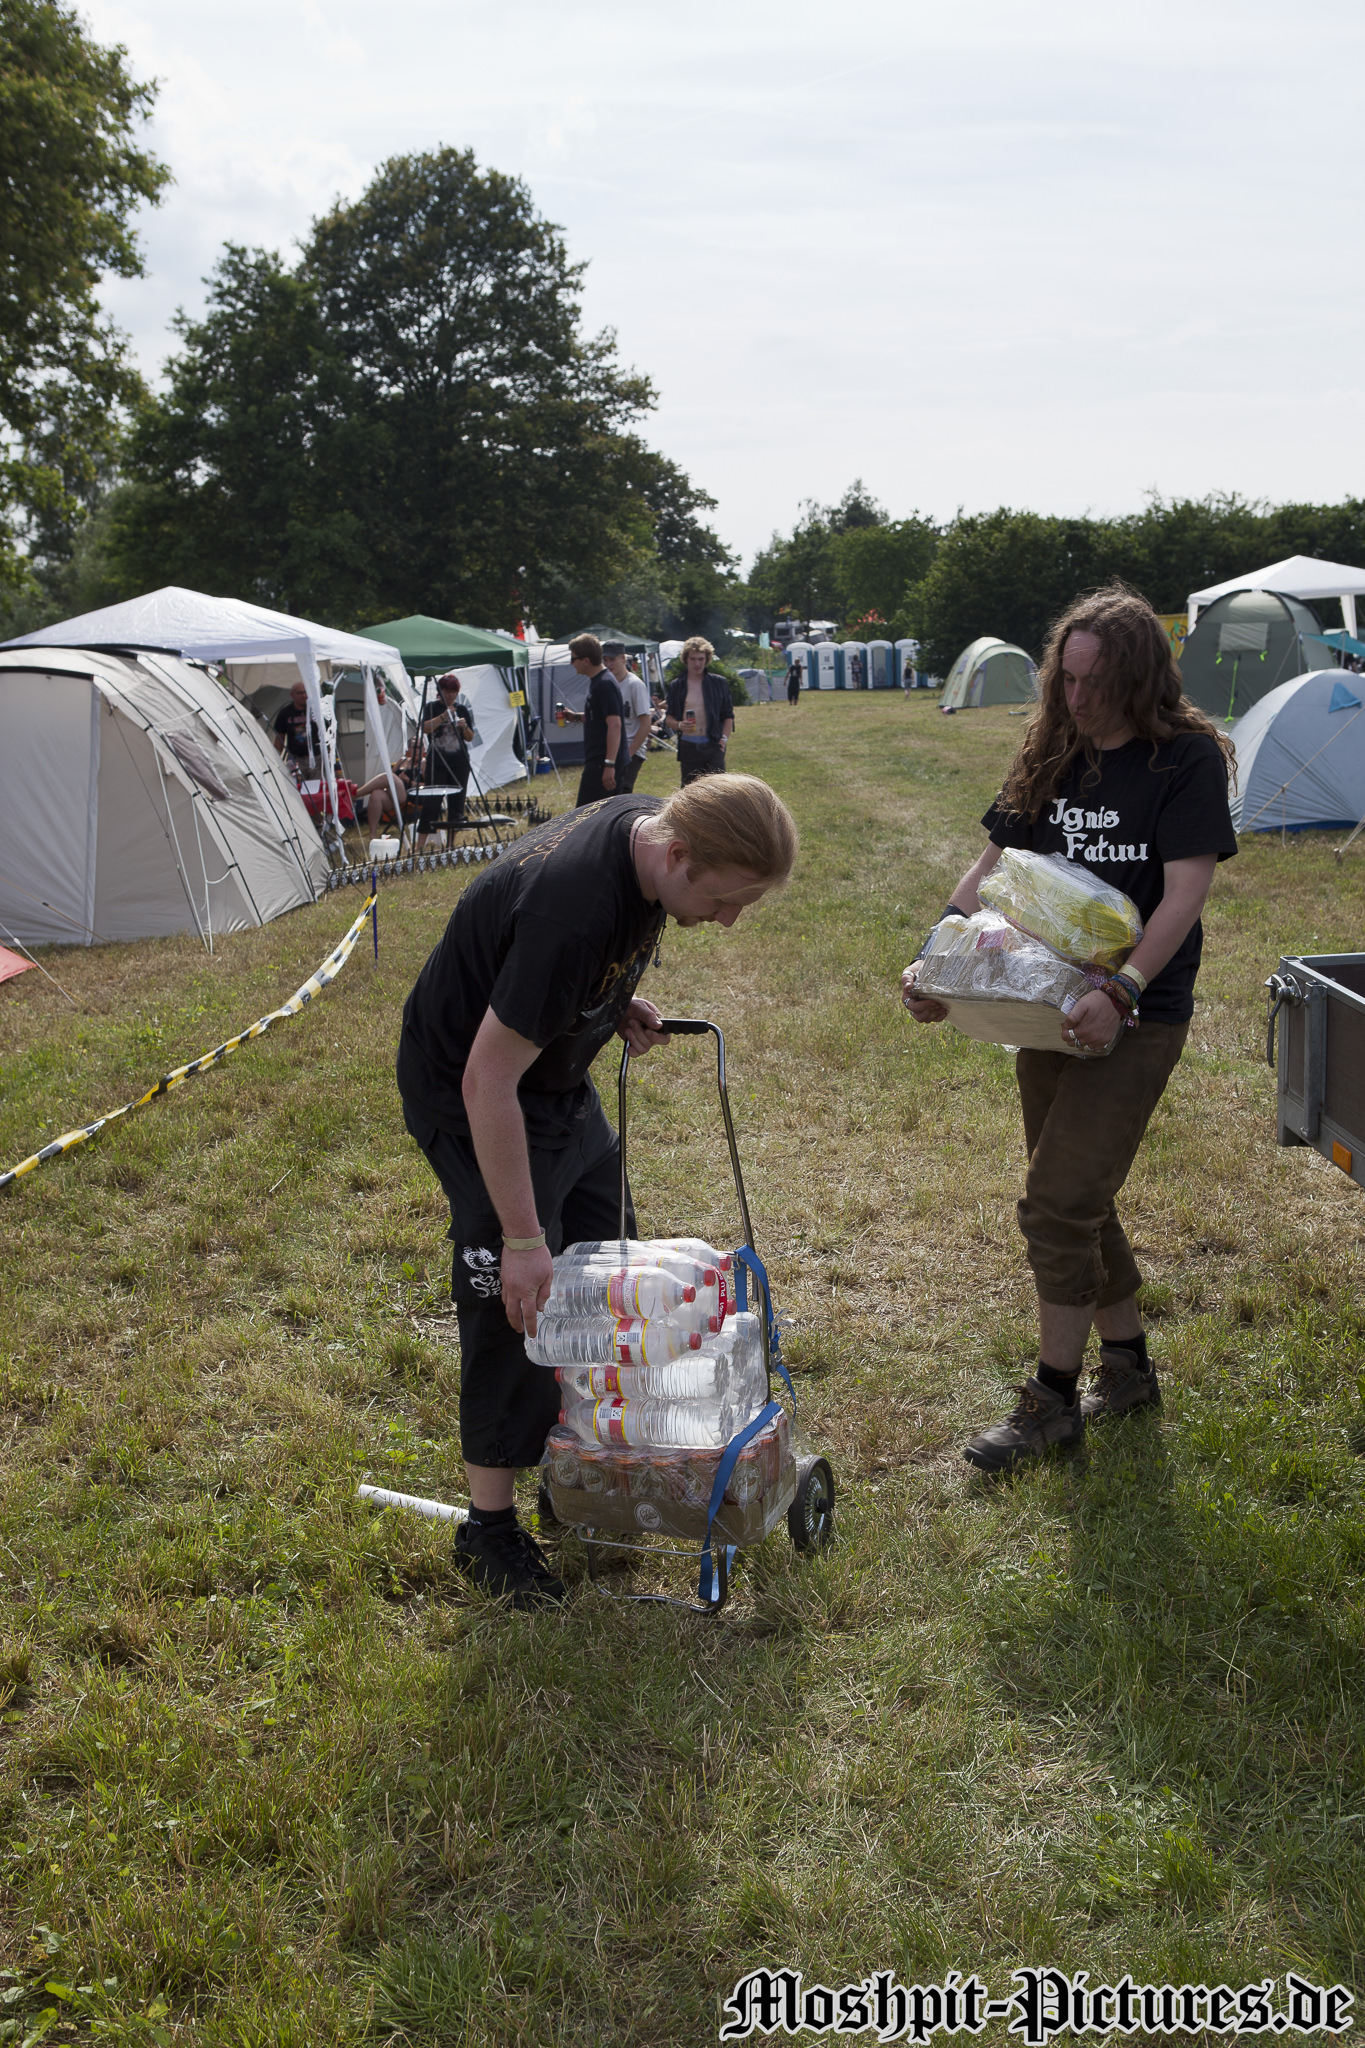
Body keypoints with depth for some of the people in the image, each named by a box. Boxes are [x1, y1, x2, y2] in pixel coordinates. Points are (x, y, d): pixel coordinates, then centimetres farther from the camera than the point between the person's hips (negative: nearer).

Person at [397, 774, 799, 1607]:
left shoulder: (651, 824, -13)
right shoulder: (572, 910, -39)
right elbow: (488, 1080, -35)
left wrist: (619, 1002, -3)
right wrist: (522, 1237, -30)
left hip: (557, 1074, 9)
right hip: (470, 1091, -9)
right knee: (517, 1297, -8)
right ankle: (489, 1525, 8)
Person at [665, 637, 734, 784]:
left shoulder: (719, 683, 7)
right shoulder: (677, 686, 8)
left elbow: (728, 715, 10)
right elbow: (668, 718, 10)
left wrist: (724, 737, -5)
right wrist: (679, 725, -11)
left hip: (713, 745, -1)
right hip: (688, 746, 1)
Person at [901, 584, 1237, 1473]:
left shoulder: (1188, 758, -10)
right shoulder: (1053, 757, 8)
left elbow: (1184, 892, -18)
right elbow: (993, 867, 9)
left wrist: (1122, 991, -30)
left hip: (1137, 1016, -7)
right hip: (1050, 1007, 7)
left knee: (1058, 1205, -9)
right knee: (1079, 1201, 15)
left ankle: (1054, 1398, 8)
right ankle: (1128, 1363, 34)